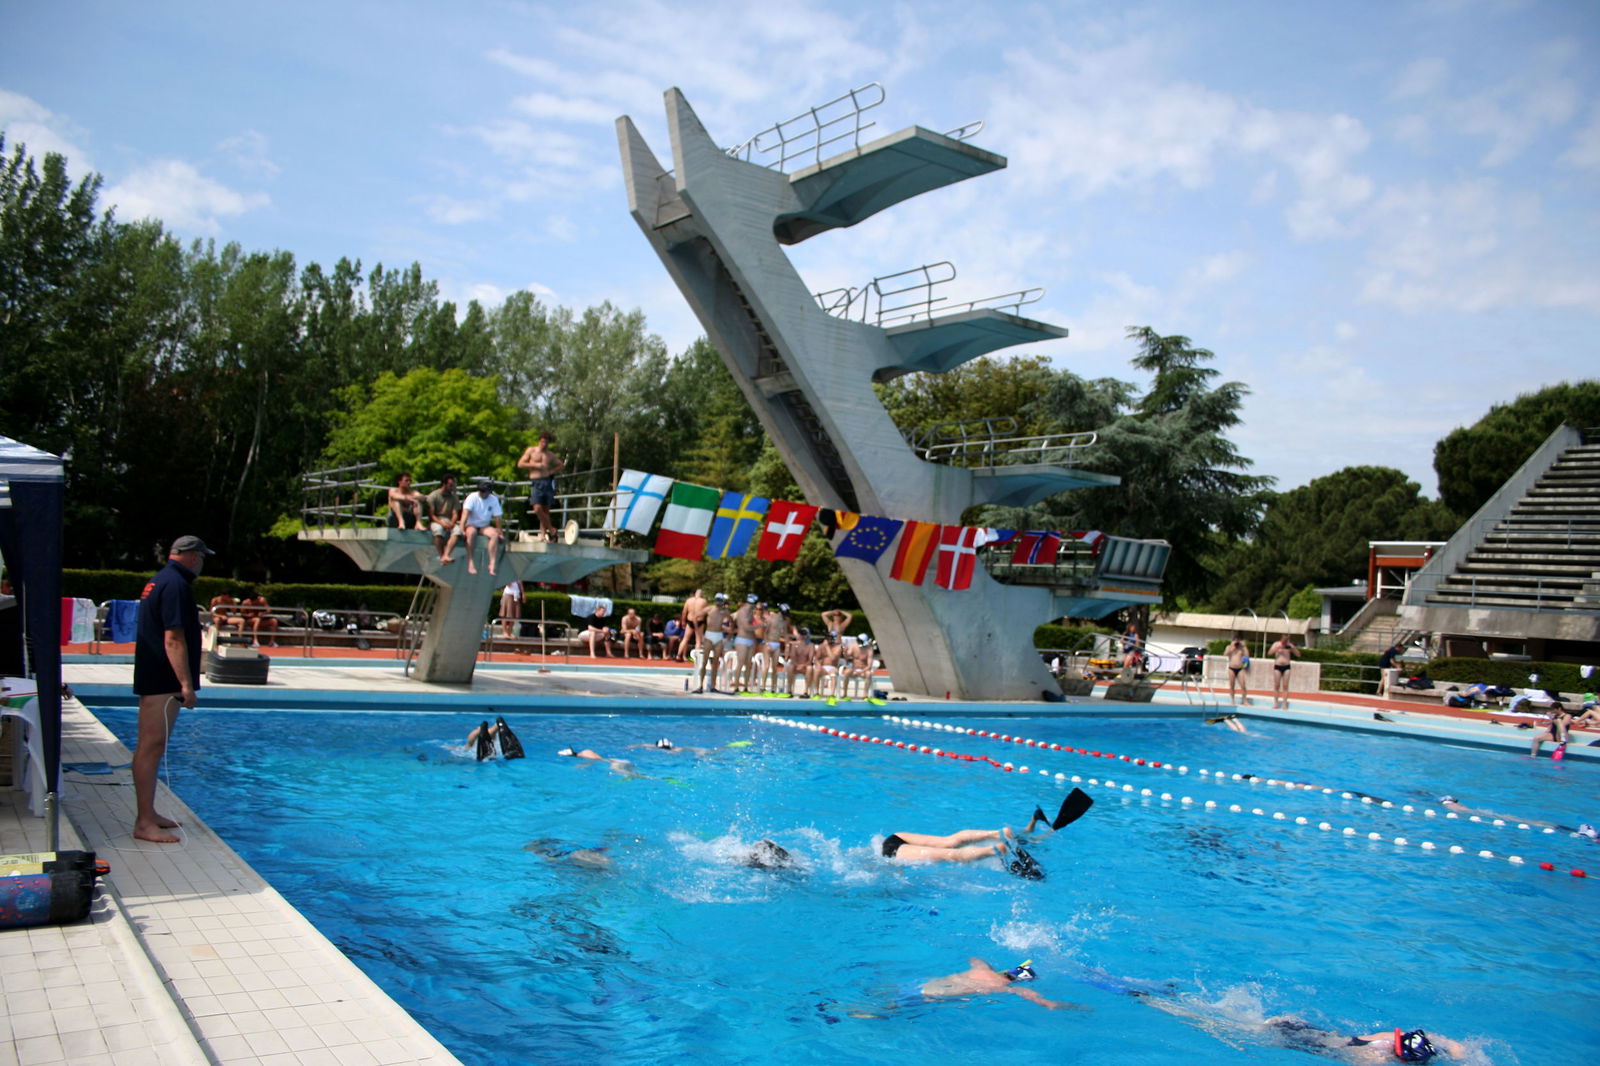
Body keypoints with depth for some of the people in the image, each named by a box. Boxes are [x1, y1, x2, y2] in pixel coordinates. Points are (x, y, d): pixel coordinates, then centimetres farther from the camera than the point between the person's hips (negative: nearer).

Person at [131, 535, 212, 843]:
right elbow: (173, 639, -22)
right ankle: (144, 823, -6)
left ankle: (147, 813, 25)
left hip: (153, 680, 11)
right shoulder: (175, 585, -16)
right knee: (151, 748, -8)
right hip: (162, 682, -11)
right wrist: (187, 684, -23)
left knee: (149, 748, 16)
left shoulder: (158, 582, 17)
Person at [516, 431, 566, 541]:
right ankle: (551, 529, -3)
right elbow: (520, 464, 5)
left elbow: (561, 464, 24)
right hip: (536, 483, -2)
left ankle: (543, 533, 7)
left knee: (546, 509, 0)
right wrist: (535, 465, -8)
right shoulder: (531, 450, 9)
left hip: (548, 482, 2)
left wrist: (552, 471, 5)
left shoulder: (550, 455, 15)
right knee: (537, 508, -17)